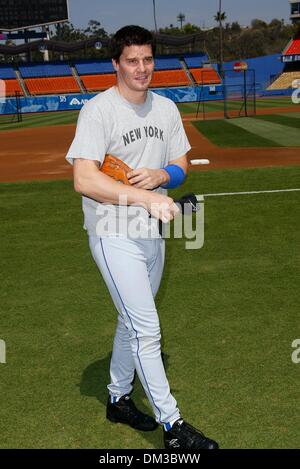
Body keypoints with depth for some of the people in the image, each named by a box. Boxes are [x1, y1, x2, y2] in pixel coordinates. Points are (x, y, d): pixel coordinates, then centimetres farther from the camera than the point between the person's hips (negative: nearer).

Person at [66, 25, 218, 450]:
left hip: (153, 233, 7)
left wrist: (160, 176, -10)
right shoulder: (98, 111, -14)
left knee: (133, 323, 18)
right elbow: (84, 180, -24)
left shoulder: (166, 108, 8)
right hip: (115, 236, -7)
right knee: (147, 330, -6)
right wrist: (148, 199, -30)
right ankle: (172, 425, 6)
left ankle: (118, 399, 37)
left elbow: (181, 165, 14)